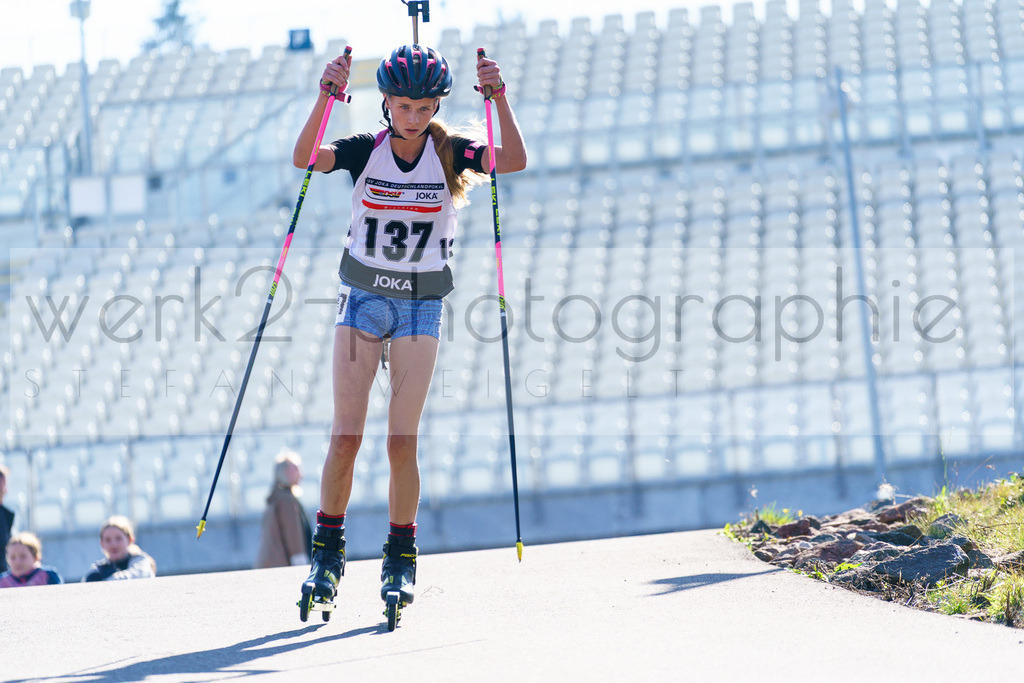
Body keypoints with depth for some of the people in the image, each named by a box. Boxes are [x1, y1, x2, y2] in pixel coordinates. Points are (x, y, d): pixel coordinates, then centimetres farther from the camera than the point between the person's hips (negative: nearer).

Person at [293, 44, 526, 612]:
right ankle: (328, 550, 6)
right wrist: (326, 96, -34)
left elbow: (515, 161, -20)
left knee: (402, 442, -7)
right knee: (346, 434, -7)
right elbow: (304, 157, -22)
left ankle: (401, 557, 8)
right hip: (362, 299, 0)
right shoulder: (365, 152, -4)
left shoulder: (448, 153, -4)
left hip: (419, 308, 0)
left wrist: (498, 97, -29)